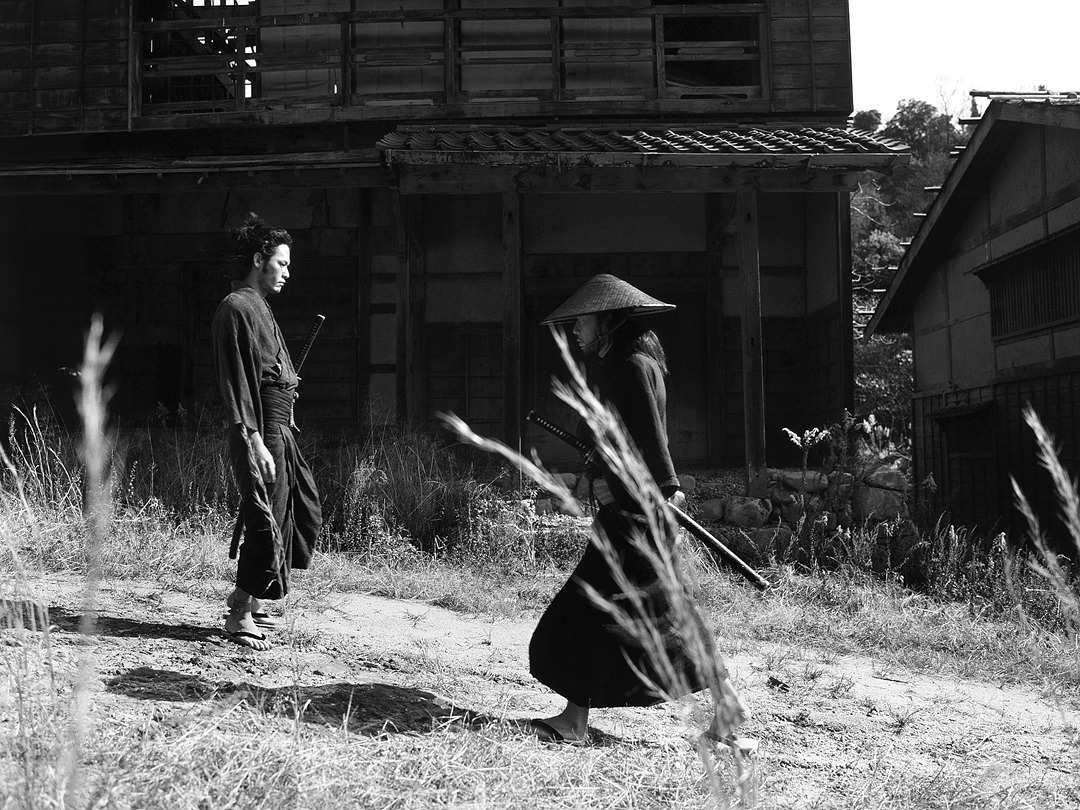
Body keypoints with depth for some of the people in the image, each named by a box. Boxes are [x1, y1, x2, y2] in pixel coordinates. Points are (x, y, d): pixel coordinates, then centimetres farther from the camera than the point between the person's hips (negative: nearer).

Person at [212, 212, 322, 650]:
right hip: (261, 430, -10)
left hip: (280, 428, 10)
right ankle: (241, 615, 7)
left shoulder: (259, 306, 18)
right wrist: (254, 441, -22)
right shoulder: (236, 308, -12)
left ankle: (248, 596, 25)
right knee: (265, 519, -5)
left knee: (304, 511, 15)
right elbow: (236, 382, -18)